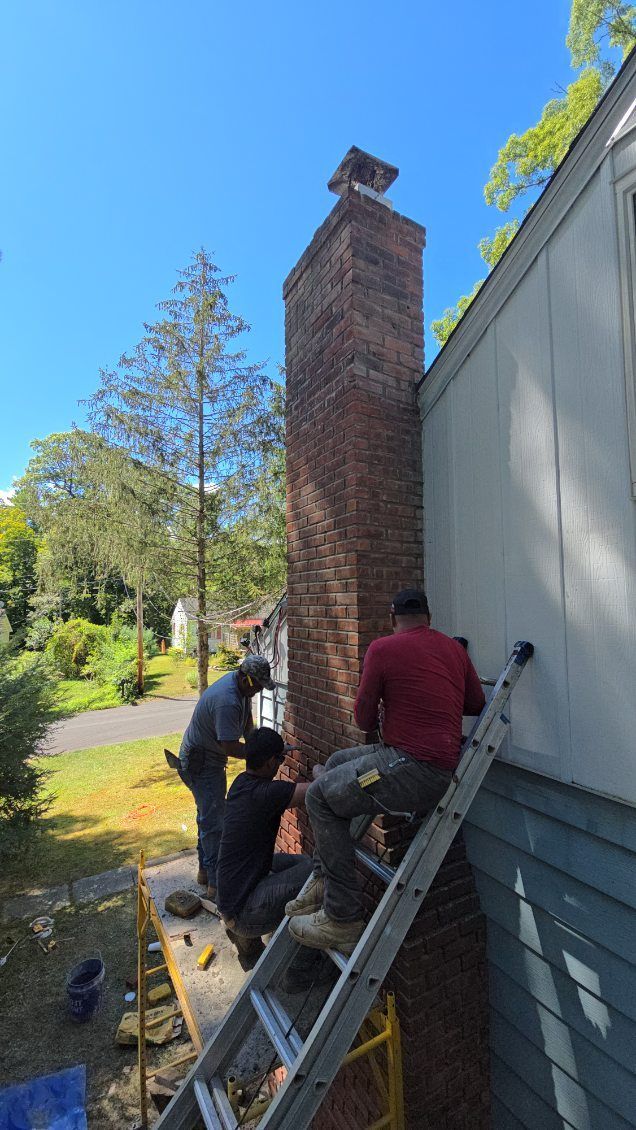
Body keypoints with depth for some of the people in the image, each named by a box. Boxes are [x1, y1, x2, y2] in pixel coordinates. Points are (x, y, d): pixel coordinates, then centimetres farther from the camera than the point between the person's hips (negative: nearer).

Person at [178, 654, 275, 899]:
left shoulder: (239, 684, -5)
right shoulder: (226, 702, -35)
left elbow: (246, 718, 9)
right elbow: (230, 747, -31)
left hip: (209, 758, 10)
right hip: (200, 764, -10)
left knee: (208, 816, 21)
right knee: (214, 822, -2)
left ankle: (205, 871, 37)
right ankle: (216, 884, 10)